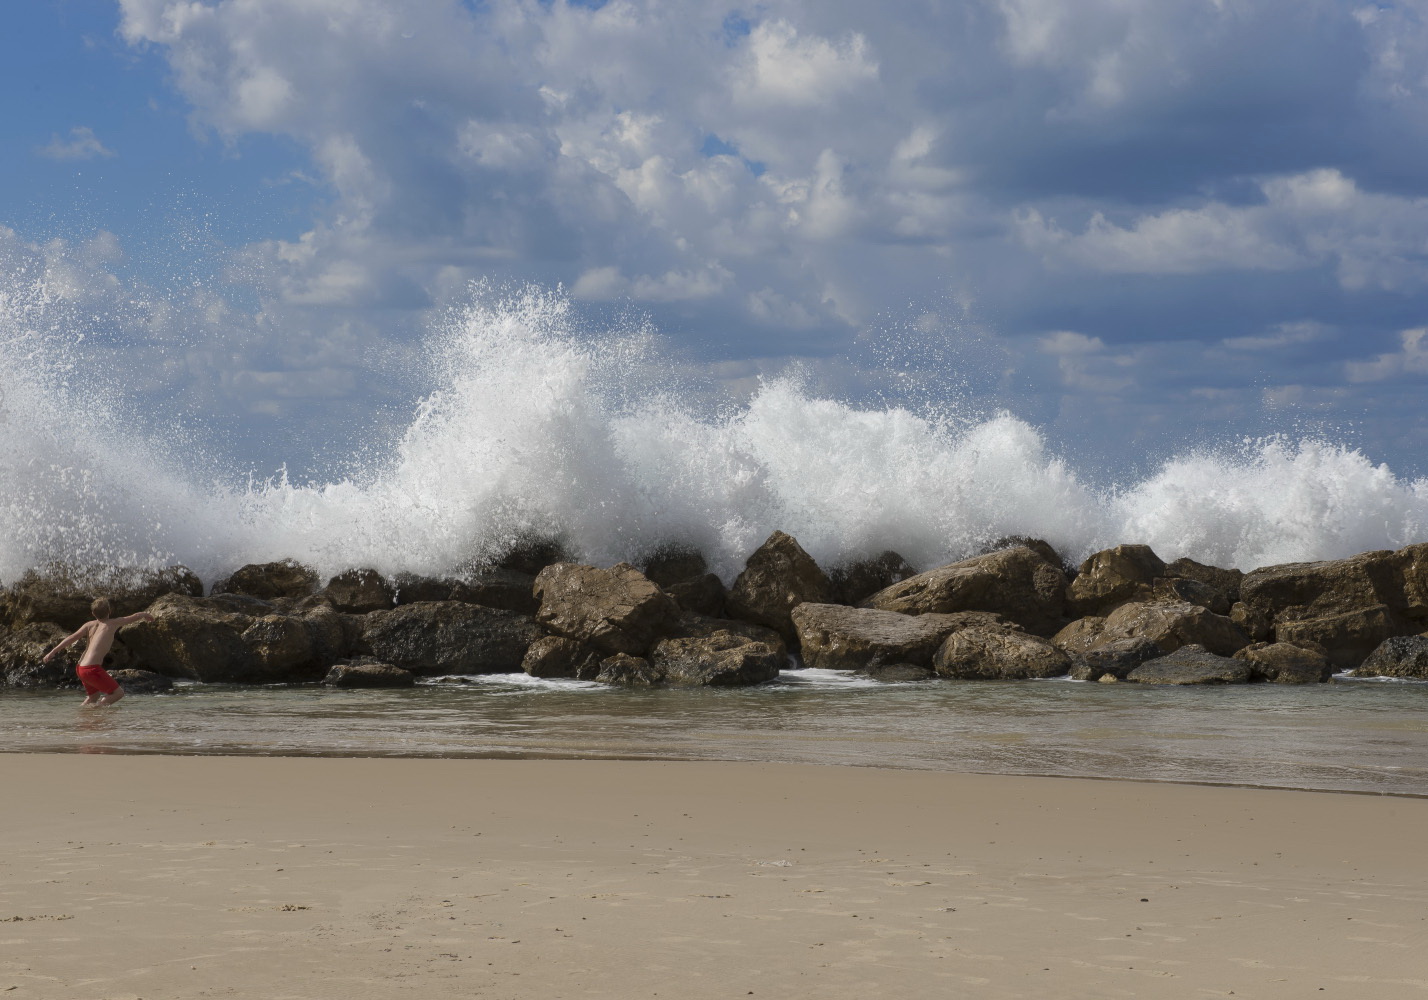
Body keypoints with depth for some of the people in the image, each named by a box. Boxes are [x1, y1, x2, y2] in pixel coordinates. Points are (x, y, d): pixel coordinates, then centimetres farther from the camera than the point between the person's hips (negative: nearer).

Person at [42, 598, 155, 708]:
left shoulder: (89, 625, 11)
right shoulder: (113, 624, 0)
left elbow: (71, 638, 6)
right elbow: (136, 617, 11)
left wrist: (52, 652, 9)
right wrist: (145, 614, 33)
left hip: (80, 668, 7)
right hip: (92, 669, -7)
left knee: (94, 696, 25)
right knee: (118, 692, -1)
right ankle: (96, 708, -16)